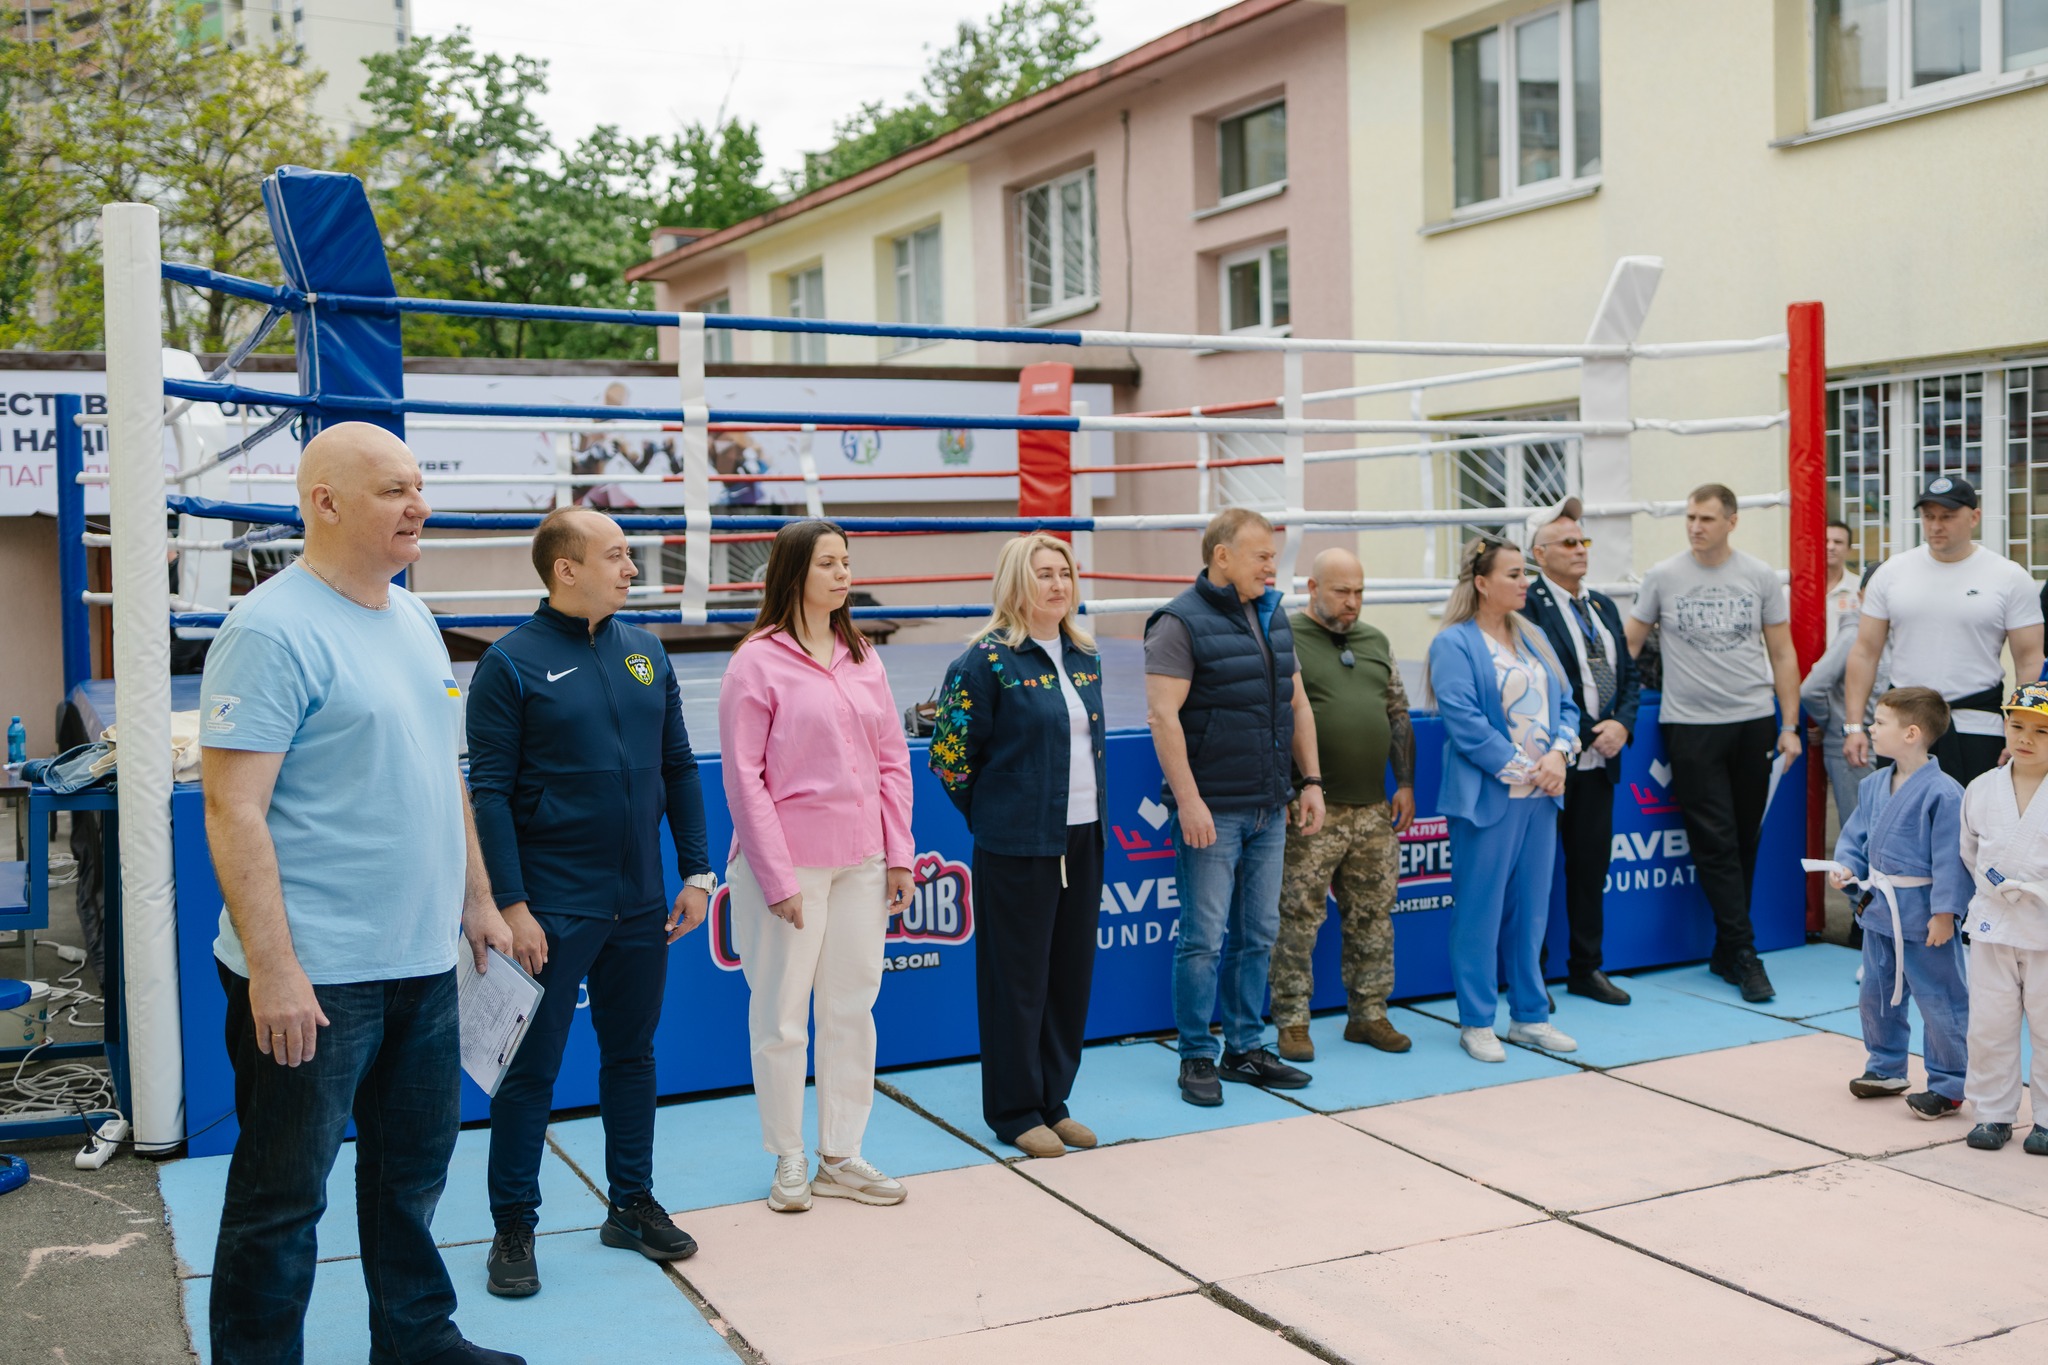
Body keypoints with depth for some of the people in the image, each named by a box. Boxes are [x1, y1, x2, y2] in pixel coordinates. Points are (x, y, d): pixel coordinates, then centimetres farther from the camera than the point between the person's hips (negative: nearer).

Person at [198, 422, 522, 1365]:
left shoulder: (413, 619, 11)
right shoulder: (274, 630, -15)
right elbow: (233, 809, -19)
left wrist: (477, 899, 18)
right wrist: (273, 969, -23)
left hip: (423, 960, 8)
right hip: (312, 975, -8)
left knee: (414, 1164, 20)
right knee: (283, 1193, 5)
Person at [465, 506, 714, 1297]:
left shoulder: (646, 653, 7)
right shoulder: (511, 663, -9)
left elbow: (680, 769, 11)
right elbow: (490, 793, -11)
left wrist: (696, 872, 6)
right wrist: (511, 905, -16)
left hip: (640, 904, 6)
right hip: (552, 910, -5)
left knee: (632, 1054, 15)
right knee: (532, 1068, 3)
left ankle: (632, 1203, 28)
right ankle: (513, 1227, 15)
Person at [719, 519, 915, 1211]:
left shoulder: (862, 658, 10)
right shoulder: (758, 661, -7)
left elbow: (892, 759, 12)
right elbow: (743, 777, -9)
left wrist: (898, 855, 5)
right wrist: (777, 878, -13)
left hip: (861, 862, 6)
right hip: (789, 864, -5)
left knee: (852, 1011, 11)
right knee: (781, 1017, 4)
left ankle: (841, 1157, 22)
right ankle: (789, 1160, 18)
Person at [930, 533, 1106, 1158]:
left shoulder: (1085, 657, 10)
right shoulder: (988, 661, -11)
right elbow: (951, 753, -8)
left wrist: (1094, 813, 16)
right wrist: (994, 814, 1)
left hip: (1083, 837, 7)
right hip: (1017, 847, -7)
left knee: (1072, 972, 12)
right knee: (1017, 978, 2)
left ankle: (1054, 1101, 24)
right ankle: (1015, 1112, 14)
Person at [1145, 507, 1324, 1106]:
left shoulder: (1273, 617, 13)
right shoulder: (1180, 623, -11)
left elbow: (1297, 704, 18)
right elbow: (1163, 715, -17)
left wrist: (1311, 781, 13)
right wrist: (1188, 800, -22)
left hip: (1270, 809, 7)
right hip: (1211, 810, -7)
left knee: (1259, 934, 12)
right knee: (1204, 938, -1)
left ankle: (1246, 1049, 23)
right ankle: (1196, 1058, 10)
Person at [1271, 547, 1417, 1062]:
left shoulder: (1375, 643, 15)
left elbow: (1399, 716, 20)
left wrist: (1405, 783, 13)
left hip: (1373, 809, 6)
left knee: (1373, 916, 11)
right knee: (1298, 918, -2)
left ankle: (1369, 1014, 22)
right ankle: (1292, 1023, 8)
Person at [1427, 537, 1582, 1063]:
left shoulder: (1532, 638, 15)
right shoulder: (1454, 644, -8)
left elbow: (1565, 703, 14)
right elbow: (1464, 721, -16)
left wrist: (1559, 754, -5)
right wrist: (1522, 768, -15)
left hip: (1541, 794, 7)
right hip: (1487, 797, -7)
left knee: (1531, 909, 13)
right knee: (1479, 911, 0)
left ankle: (1529, 1016, 24)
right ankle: (1476, 1023, 10)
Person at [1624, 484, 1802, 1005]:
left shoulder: (1759, 576, 4)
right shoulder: (1663, 577, 1)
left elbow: (1782, 654, 7)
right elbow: (1629, 643, 8)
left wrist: (1789, 725, 2)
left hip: (1754, 721, 2)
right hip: (1691, 724, -2)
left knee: (1745, 842, 7)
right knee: (1716, 844, -4)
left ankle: (1725, 953, 19)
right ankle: (1744, 955, 0)